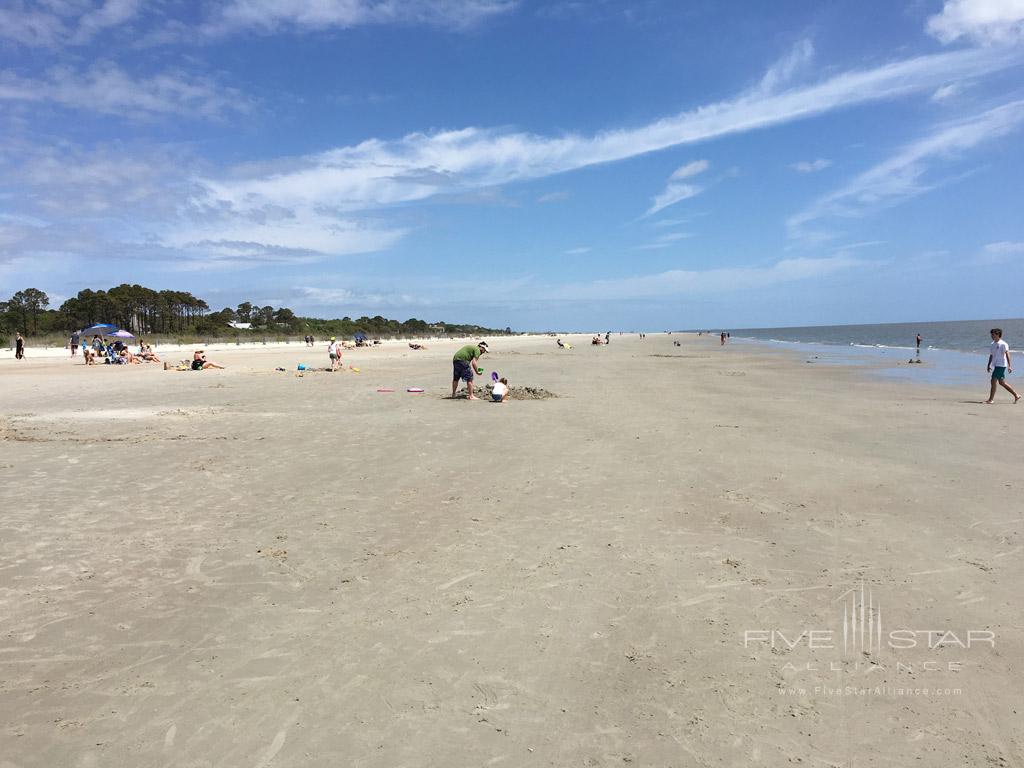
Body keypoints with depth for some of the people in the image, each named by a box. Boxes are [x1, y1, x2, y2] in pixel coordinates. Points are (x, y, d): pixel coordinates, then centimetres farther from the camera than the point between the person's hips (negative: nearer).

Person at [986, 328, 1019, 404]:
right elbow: (991, 355, 19)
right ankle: (1016, 395, 24)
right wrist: (989, 365, 18)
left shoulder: (1003, 344, -10)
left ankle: (991, 399, -8)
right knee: (1001, 382, 12)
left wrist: (1009, 366, -21)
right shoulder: (993, 344, 12)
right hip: (995, 365, 9)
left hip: (1001, 365, -9)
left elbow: (1007, 355, -15)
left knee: (993, 381, -12)